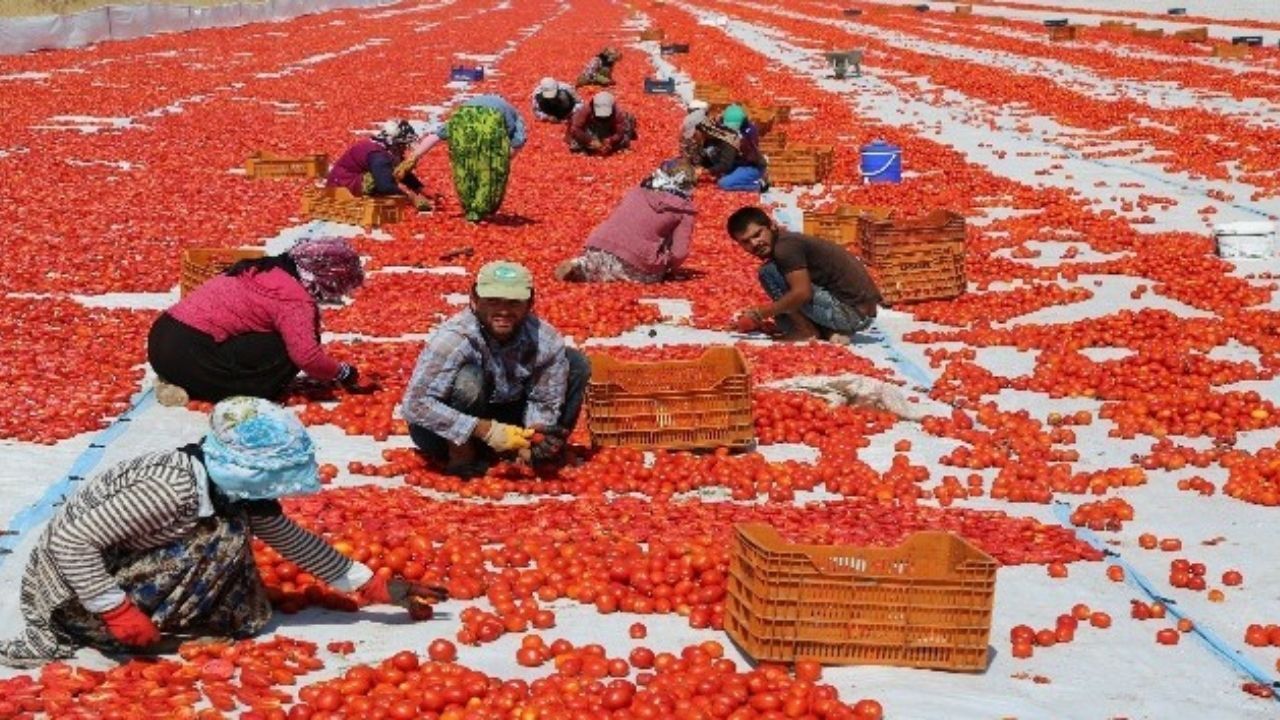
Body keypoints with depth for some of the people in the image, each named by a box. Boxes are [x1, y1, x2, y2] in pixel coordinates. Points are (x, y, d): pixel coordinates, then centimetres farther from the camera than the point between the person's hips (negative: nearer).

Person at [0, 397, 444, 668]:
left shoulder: (233, 488, -4)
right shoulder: (171, 490, -31)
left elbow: (294, 541, 8)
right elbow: (70, 541, -30)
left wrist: (374, 587, 8)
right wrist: (119, 614, -27)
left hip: (113, 567, 8)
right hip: (72, 588, -8)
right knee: (222, 538, -20)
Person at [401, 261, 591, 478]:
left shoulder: (546, 340, -19)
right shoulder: (453, 338, -33)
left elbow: (545, 402, -9)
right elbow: (414, 404, -37)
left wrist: (537, 433, -33)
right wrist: (485, 430, -38)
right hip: (445, 435, -4)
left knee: (575, 363, -7)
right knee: (469, 378, -36)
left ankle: (547, 451, 6)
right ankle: (461, 458, -13)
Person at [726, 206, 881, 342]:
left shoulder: (785, 247, -14)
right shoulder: (790, 241, 17)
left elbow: (802, 293, -22)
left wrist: (759, 314, -12)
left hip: (849, 312, -10)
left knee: (769, 273, -11)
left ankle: (807, 332, -5)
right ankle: (829, 332, 8)